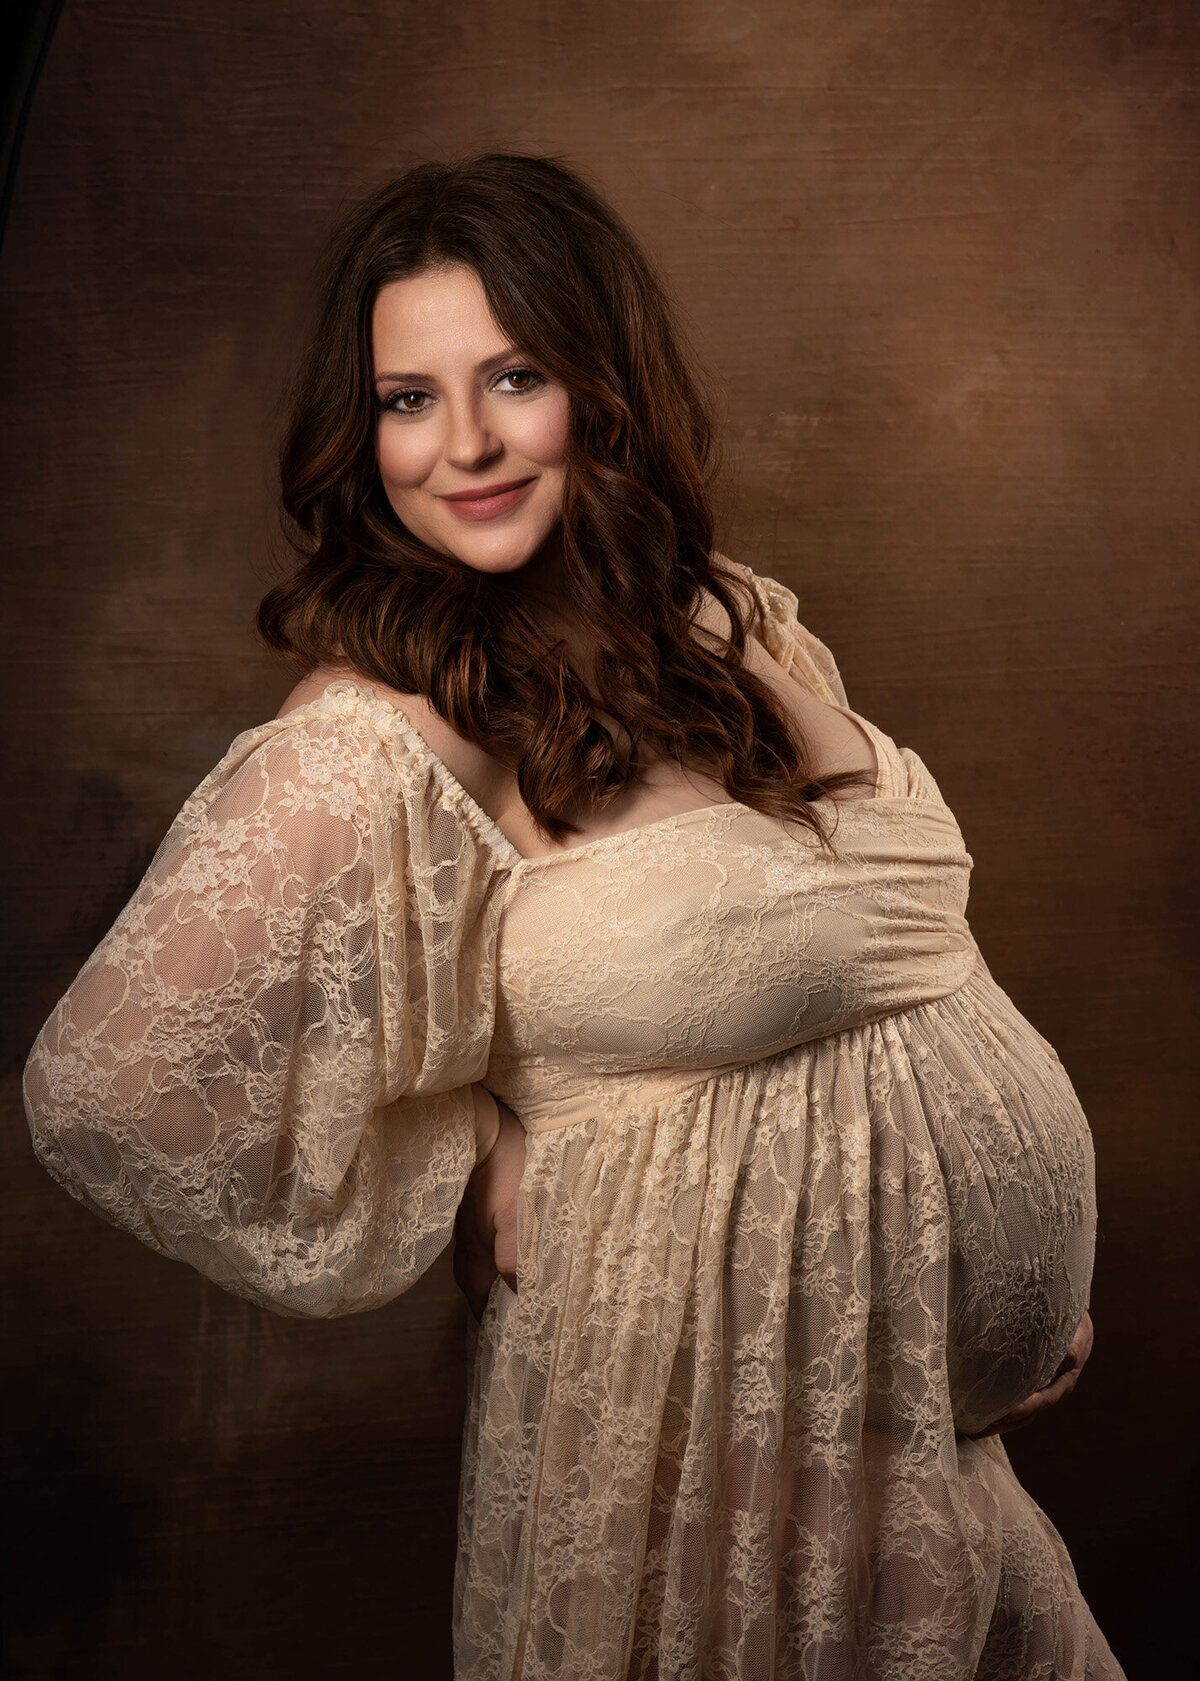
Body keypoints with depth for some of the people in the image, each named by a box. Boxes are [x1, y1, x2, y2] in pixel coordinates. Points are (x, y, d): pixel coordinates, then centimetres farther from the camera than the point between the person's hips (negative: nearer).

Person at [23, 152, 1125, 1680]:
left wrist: (1033, 1293, 10)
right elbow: (103, 1083, -23)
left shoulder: (735, 618, 0)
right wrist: (463, 1183, -13)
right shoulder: (381, 746, -23)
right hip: (714, 1389, -6)